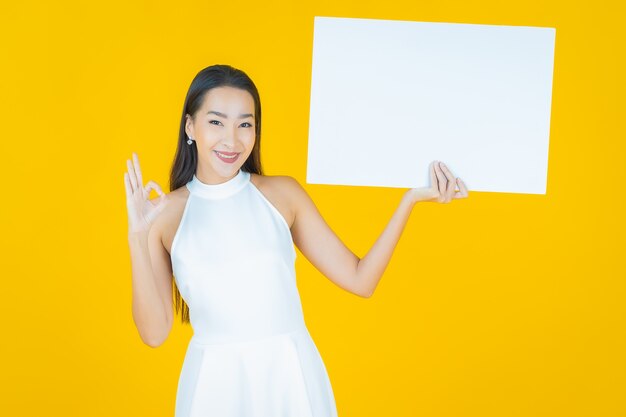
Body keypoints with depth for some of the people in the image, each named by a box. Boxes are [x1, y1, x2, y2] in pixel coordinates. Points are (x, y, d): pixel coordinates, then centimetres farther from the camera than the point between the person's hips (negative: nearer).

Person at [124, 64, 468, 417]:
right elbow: (155, 333, -7)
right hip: (215, 382, -1)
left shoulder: (282, 193, 0)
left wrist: (411, 198, -6)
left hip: (291, 376, 1)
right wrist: (138, 238, -15)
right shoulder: (166, 212, -2)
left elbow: (360, 280, 0)